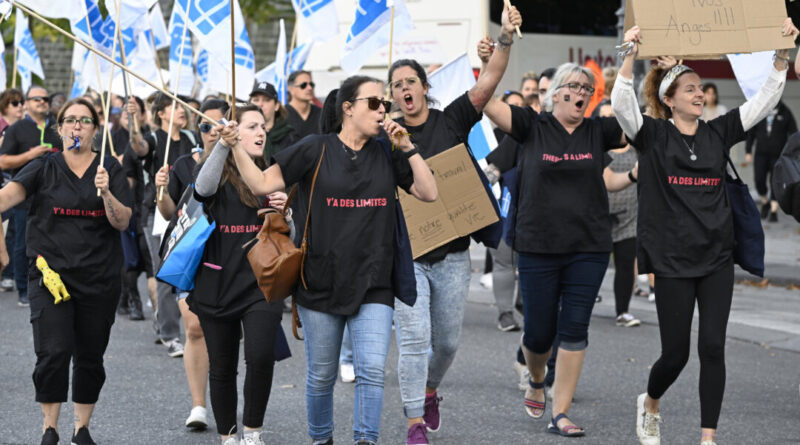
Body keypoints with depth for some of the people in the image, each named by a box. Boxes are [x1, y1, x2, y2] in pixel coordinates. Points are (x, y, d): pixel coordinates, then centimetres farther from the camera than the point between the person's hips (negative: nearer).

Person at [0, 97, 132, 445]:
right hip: (51, 271, -2)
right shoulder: (44, 168, 3)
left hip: (99, 278, 2)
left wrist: (105, 192, -19)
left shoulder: (110, 169, 6)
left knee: (90, 357, 6)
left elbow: (123, 223, -1)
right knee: (54, 353, -13)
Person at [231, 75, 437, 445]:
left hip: (372, 285, 1)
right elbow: (262, 184, -2)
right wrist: (235, 148, -15)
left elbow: (429, 192, 3)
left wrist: (407, 147, -5)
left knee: (371, 370, -14)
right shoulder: (316, 150, -2)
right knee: (321, 375, 10)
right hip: (322, 284, -1)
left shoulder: (386, 154, 7)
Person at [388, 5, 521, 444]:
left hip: (452, 254, 2)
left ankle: (429, 392, 40)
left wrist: (506, 37, -23)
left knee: (447, 341, 10)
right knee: (413, 338, -9)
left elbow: (489, 80, -9)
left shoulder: (452, 121, 3)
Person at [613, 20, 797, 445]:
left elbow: (765, 99, 3)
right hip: (672, 260, -3)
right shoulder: (653, 135, -3)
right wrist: (631, 55, -31)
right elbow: (621, 104, -20)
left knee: (713, 347, -3)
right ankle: (649, 404, 34)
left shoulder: (718, 133, 7)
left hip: (717, 258, 3)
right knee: (676, 352, 2)